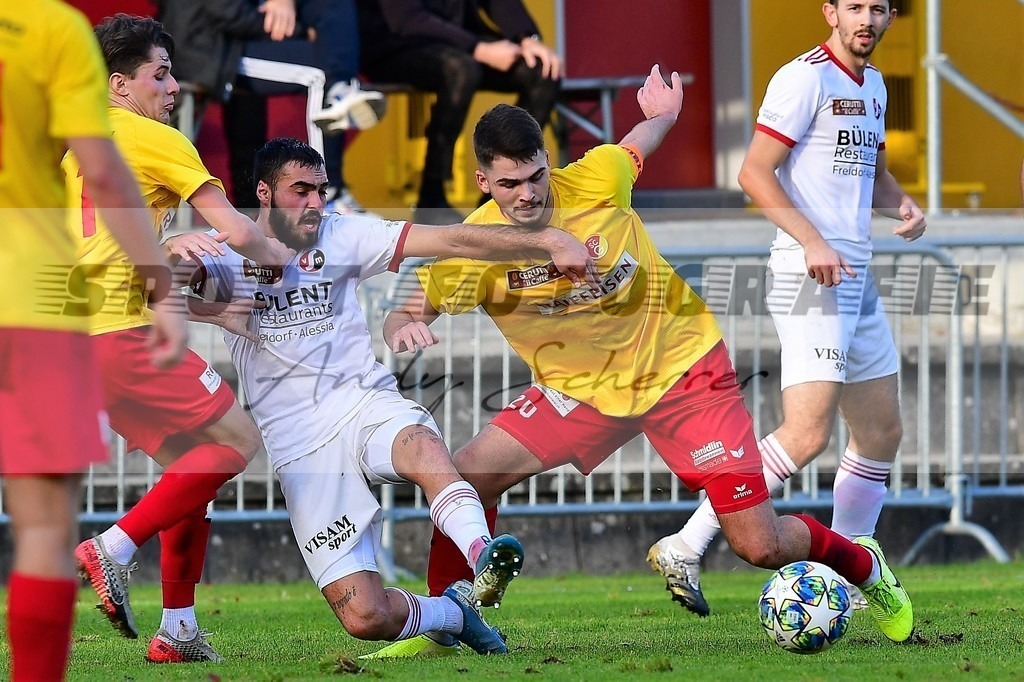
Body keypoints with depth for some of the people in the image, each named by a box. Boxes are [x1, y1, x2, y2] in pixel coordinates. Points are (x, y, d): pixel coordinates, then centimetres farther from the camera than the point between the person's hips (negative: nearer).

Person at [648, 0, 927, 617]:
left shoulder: (872, 85, 17)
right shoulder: (806, 77, -10)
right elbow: (755, 172, -14)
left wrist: (904, 205, 8)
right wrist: (812, 241, -23)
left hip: (856, 280, 10)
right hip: (810, 282, -10)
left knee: (882, 434, 13)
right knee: (808, 434, -19)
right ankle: (685, 548, -18)